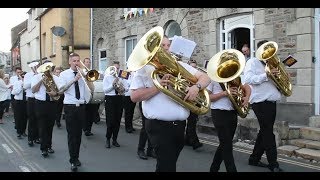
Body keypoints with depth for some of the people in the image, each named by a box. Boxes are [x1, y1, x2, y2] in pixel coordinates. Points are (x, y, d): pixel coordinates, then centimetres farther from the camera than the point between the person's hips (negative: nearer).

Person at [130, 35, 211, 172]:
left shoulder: (180, 65, 11)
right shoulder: (144, 68, -1)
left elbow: (204, 77, 7)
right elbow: (134, 97, -9)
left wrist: (196, 87, -16)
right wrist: (159, 86, -20)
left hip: (180, 125, 5)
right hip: (158, 126, -5)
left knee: (167, 164, 20)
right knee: (167, 166, -7)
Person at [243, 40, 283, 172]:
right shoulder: (253, 62, -2)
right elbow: (248, 79, -18)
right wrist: (266, 75, -25)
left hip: (271, 102, 9)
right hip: (260, 102, -8)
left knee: (265, 132, 13)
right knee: (268, 133, -5)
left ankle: (254, 159, 24)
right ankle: (273, 164, 4)